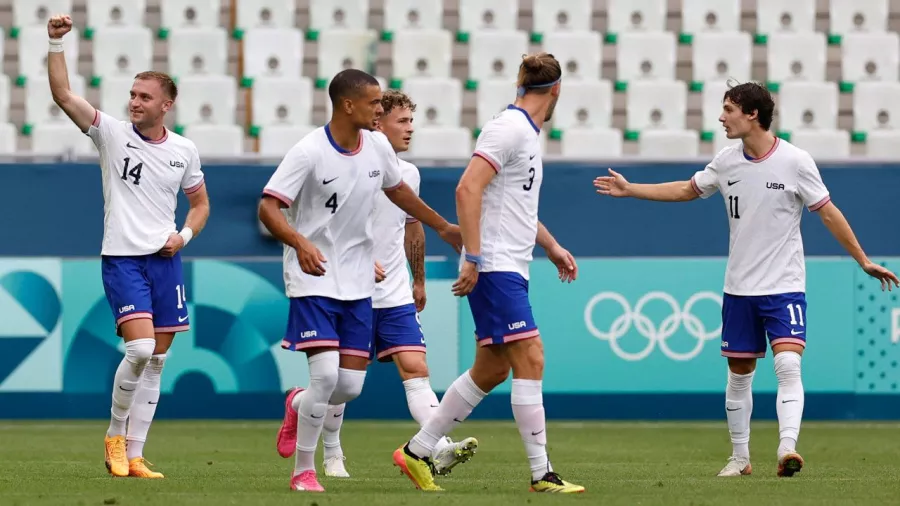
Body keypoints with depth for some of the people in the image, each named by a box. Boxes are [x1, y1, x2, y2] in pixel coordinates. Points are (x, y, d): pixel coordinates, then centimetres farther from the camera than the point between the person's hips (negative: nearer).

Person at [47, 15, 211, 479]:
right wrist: (56, 43, -24)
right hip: (121, 258, -4)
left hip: (165, 261, 4)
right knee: (140, 347, -20)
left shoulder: (183, 151, 6)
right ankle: (115, 433, 1)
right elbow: (63, 94, -14)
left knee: (155, 361, 4)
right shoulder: (112, 134, -3)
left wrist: (184, 235, 0)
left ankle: (133, 456, 10)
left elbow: (200, 203, 19)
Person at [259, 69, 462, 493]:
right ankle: (303, 472, -1)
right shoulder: (309, 152, -17)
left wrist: (442, 227, 31)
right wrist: (300, 243, -40)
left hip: (358, 283, 6)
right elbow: (268, 208, -22)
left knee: (350, 386, 0)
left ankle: (297, 406, 35)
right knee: (326, 374, -18)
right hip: (313, 280, -6)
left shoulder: (377, 146, 2)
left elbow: (397, 190, 23)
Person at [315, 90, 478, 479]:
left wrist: (419, 280, 28)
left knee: (415, 367, -11)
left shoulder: (408, 173, 8)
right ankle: (332, 453, 24)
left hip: (397, 299, 4)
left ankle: (439, 450, -26)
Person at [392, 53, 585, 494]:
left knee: (492, 370, 11)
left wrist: (552, 247, 34)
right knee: (530, 359, -12)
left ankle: (418, 452, 19)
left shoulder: (527, 133, 17)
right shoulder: (508, 128, -13)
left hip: (510, 270, 10)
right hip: (494, 267, -10)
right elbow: (468, 189, -21)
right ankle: (541, 473, -12)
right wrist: (473, 256, -24)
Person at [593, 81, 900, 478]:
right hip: (739, 288, 4)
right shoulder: (726, 162, 3)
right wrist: (629, 189, 18)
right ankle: (740, 457, 20)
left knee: (788, 364, -21)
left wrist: (864, 261, -3)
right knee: (739, 374, 8)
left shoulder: (795, 162, -10)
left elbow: (828, 212, -4)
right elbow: (687, 190, 19)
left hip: (784, 286, -4)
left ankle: (787, 449, -28)